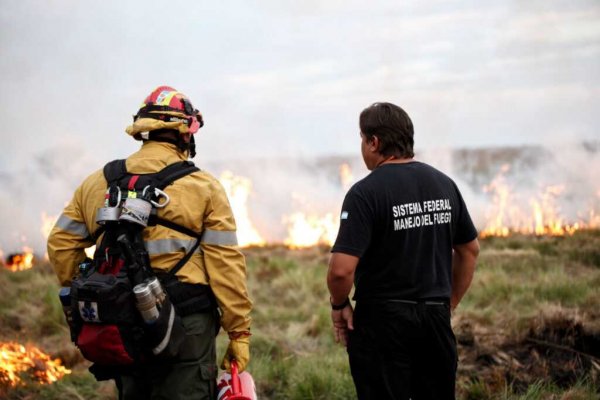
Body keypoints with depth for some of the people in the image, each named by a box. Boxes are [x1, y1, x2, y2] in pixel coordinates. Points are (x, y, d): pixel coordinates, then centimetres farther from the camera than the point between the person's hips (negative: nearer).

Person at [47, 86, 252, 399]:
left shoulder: (98, 183, 9)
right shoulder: (204, 187, -3)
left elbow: (61, 244, 10)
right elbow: (225, 265, -7)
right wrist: (239, 331, -2)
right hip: (184, 324, -4)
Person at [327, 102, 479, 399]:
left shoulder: (365, 193, -14)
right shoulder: (444, 184, 6)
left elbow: (342, 269, -22)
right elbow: (469, 250, 15)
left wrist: (339, 305, -3)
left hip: (382, 320, -5)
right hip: (436, 318, 6)